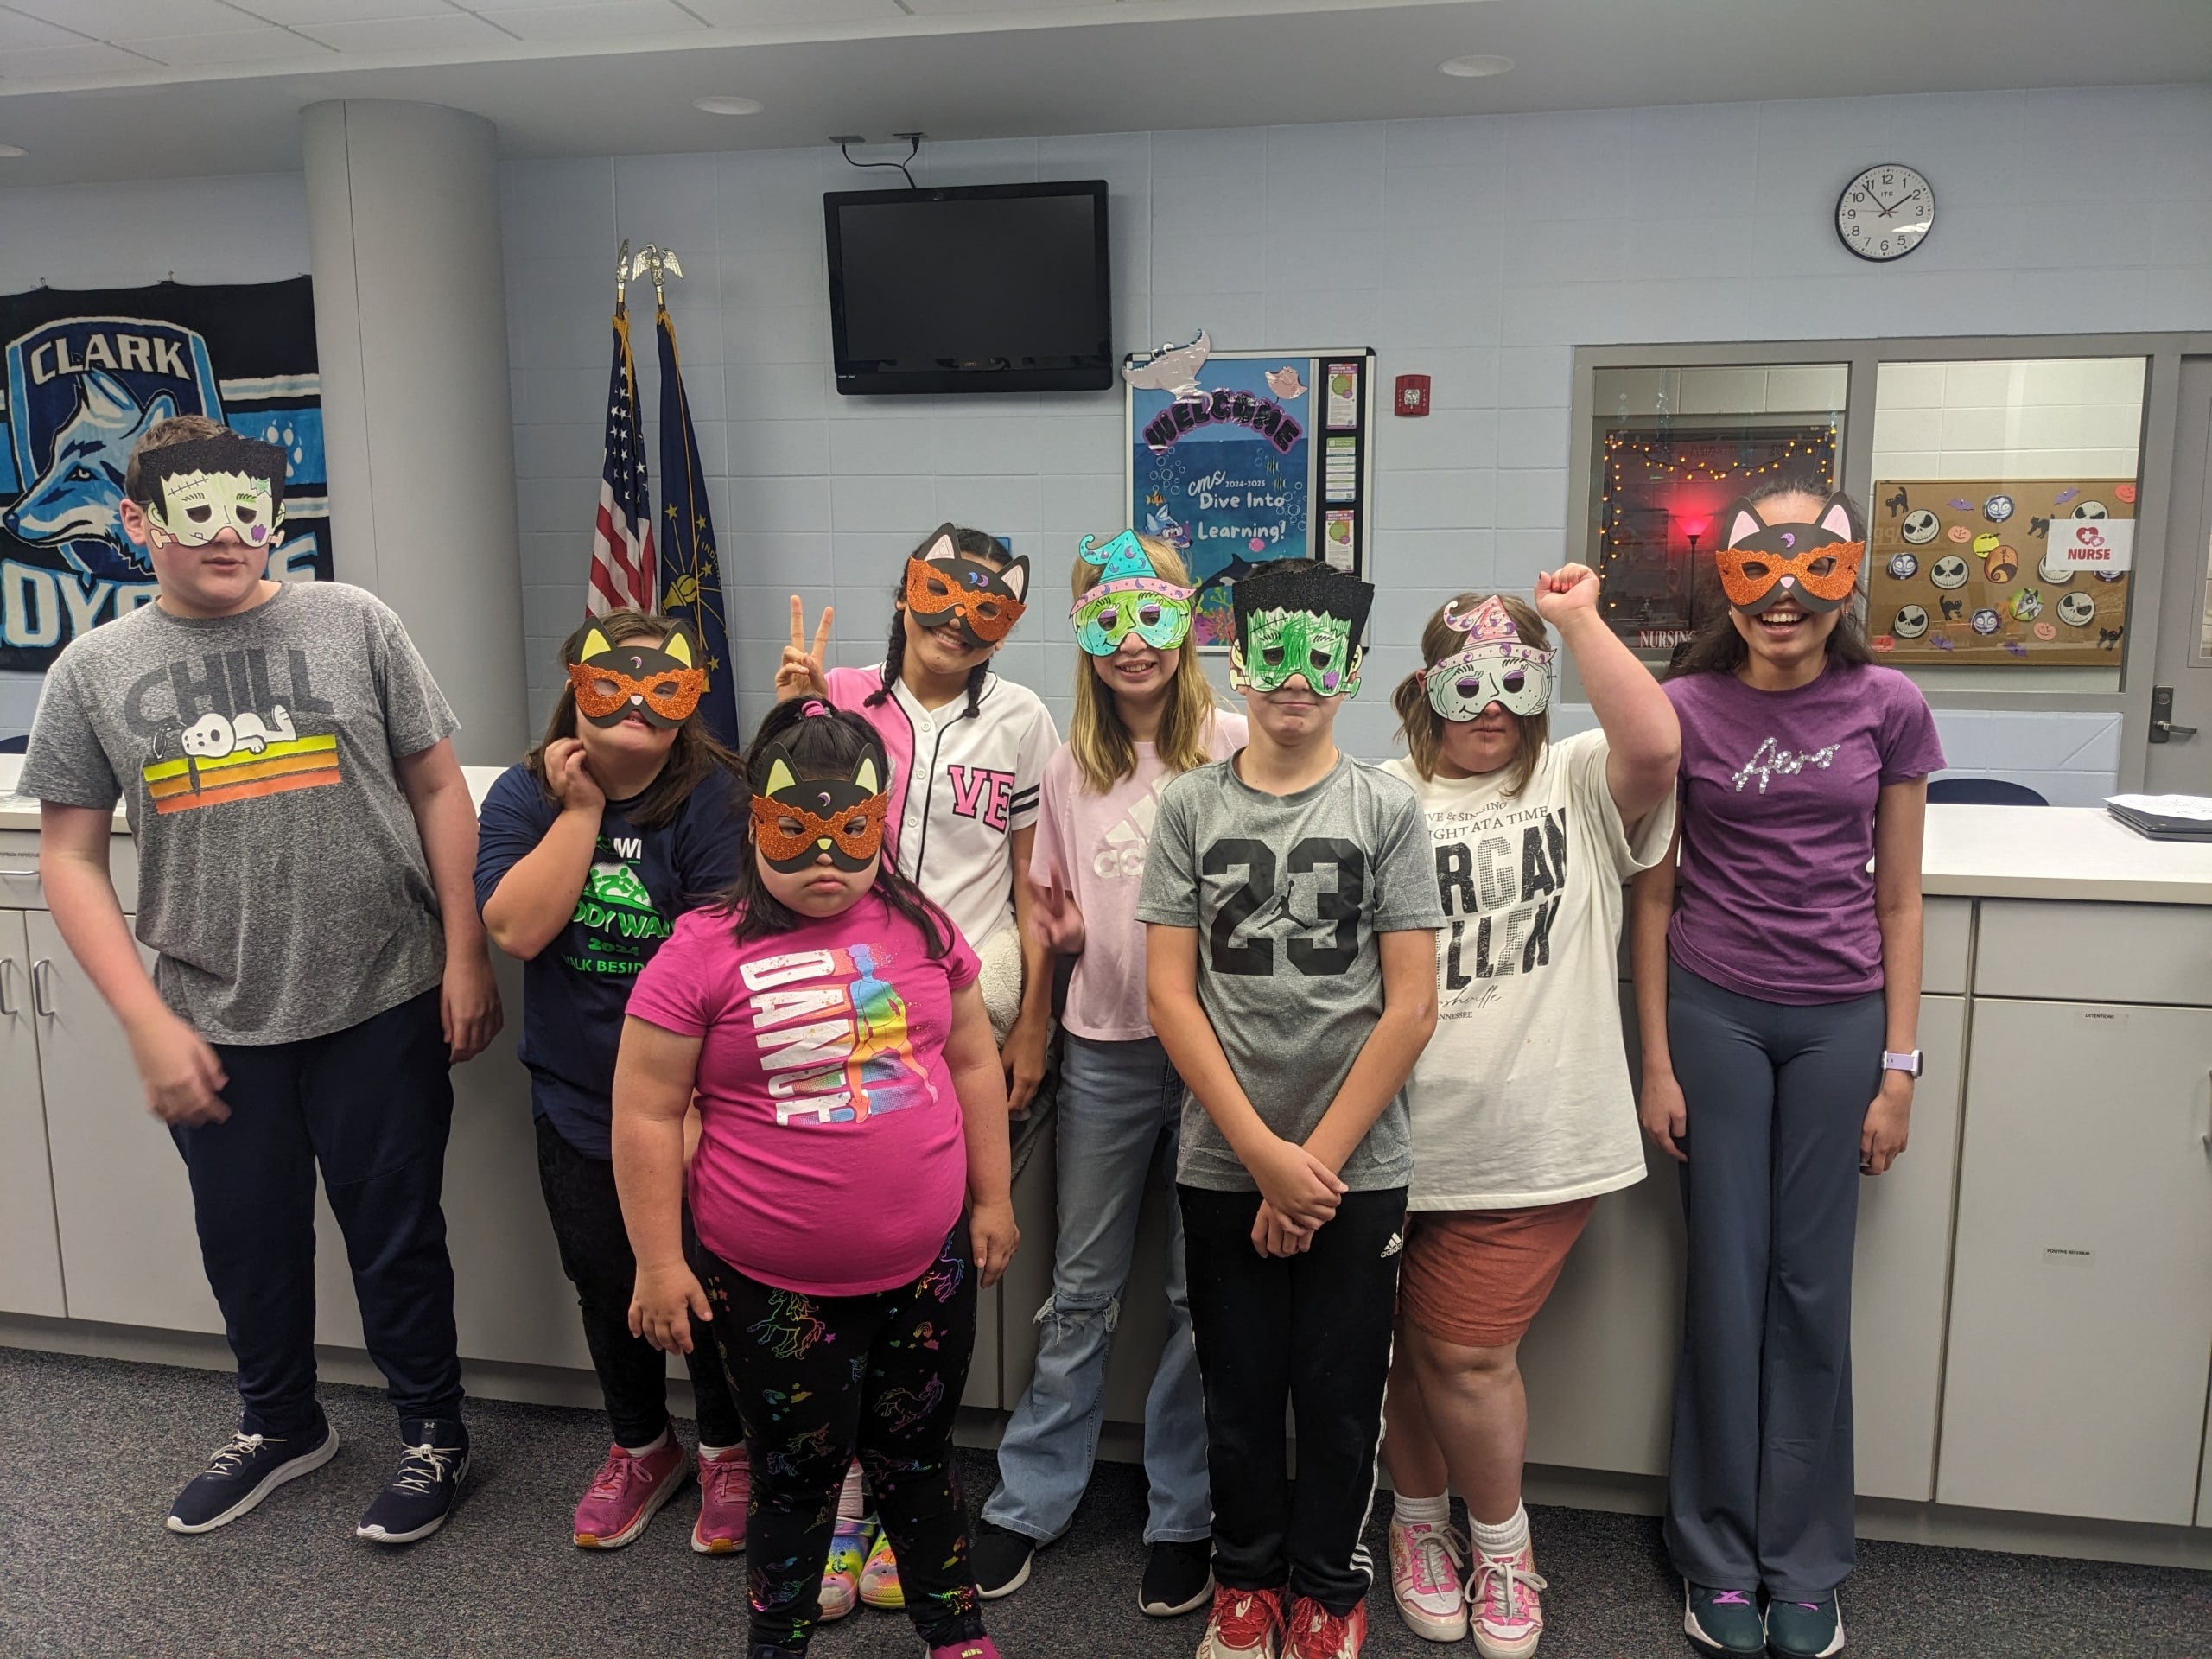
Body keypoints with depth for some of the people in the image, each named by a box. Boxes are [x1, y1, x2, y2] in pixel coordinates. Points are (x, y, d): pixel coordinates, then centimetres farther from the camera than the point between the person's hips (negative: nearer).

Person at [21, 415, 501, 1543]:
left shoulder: (351, 623, -2)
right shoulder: (94, 672, 2)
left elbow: (438, 788, 0)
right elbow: (71, 859, 3)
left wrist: (466, 954, -6)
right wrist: (149, 1023, -5)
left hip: (381, 1005, -2)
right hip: (215, 1027, 3)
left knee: (396, 1235, 11)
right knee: (247, 1239, 19)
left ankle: (433, 1434, 32)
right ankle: (280, 1425, 44)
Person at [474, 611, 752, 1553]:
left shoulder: (713, 797, -14)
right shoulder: (527, 795, -2)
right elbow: (518, 928, -17)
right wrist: (582, 808, -18)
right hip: (578, 1102, 4)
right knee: (604, 1284, 18)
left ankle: (726, 1454, 35)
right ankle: (641, 1448, 43)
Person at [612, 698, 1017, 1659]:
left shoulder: (921, 927, -2)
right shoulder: (703, 953, -14)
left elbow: (973, 1063, 8)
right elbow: (646, 1116, -10)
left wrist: (991, 1198, 10)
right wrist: (659, 1262, -8)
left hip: (928, 1265, 3)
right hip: (776, 1287, -3)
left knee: (918, 1457, 21)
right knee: (797, 1476, 15)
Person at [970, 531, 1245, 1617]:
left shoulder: (1234, 747, -7)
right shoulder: (1071, 766, 6)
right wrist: (1065, 930, -5)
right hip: (1106, 1048, 3)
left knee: (1202, 1292, 9)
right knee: (1081, 1289, 13)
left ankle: (1183, 1516, 26)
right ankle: (1028, 1500, 28)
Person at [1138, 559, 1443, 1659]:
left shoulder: (1387, 811, -3)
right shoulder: (1191, 807, 0)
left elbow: (1410, 1007, -6)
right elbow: (1169, 995, -4)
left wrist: (1316, 1160, -9)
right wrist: (1263, 1151, -10)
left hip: (1357, 1166, -1)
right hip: (1222, 1164, 1)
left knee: (1340, 1395, 10)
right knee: (1238, 1392, 13)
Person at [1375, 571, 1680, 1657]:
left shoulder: (1579, 782, 4)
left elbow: (1655, 746, -20)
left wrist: (1579, 620, -12)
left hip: (1537, 1139, -1)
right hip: (1410, 1136, 1)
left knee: (1463, 1351, 2)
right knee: (1419, 1344, 14)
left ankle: (1501, 1548, 30)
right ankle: (1422, 1525, 41)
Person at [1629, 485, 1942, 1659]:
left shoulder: (1889, 711, -1)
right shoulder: (1684, 711, -4)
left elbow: (1896, 899, 4)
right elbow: (1656, 894, 0)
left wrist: (1898, 1067, 1)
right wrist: (1656, 1063, -2)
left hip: (1839, 1018, 1)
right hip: (1715, 1012, -1)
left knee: (1812, 1290, 8)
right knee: (1726, 1282, 6)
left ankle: (1804, 1565, 25)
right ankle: (1721, 1557, 22)